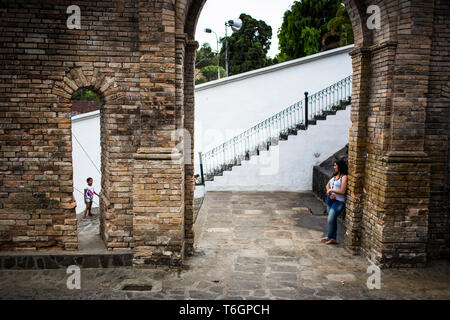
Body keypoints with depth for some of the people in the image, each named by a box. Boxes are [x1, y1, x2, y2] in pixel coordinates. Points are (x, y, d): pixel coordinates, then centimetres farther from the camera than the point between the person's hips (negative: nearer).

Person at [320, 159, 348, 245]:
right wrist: (329, 193, -7)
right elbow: (328, 185, 12)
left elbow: (342, 191, -19)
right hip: (330, 199, 8)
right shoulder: (335, 175, 11)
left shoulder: (344, 177, -13)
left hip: (338, 201, -8)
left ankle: (329, 237, 8)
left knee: (331, 219, -10)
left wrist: (331, 190, -10)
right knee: (333, 219, 12)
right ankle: (333, 238, 19)